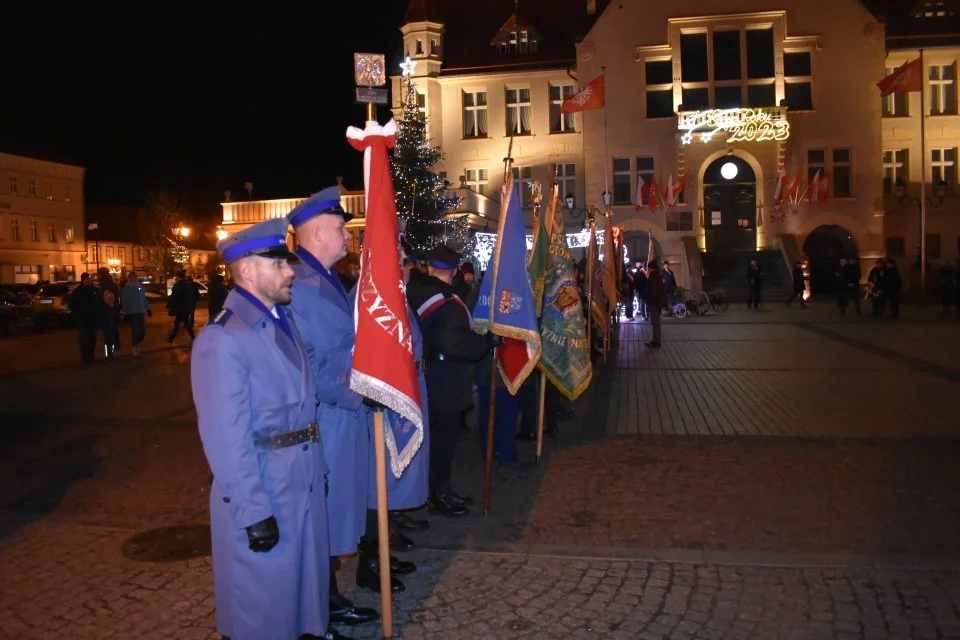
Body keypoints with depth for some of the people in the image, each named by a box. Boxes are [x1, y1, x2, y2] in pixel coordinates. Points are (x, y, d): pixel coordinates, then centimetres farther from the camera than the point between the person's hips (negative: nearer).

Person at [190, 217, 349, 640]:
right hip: (262, 487, -8)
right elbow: (227, 438, -22)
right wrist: (255, 512, -20)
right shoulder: (223, 339, -21)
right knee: (263, 591, 13)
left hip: (305, 476, 8)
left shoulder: (282, 319, 5)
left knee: (309, 568, 25)